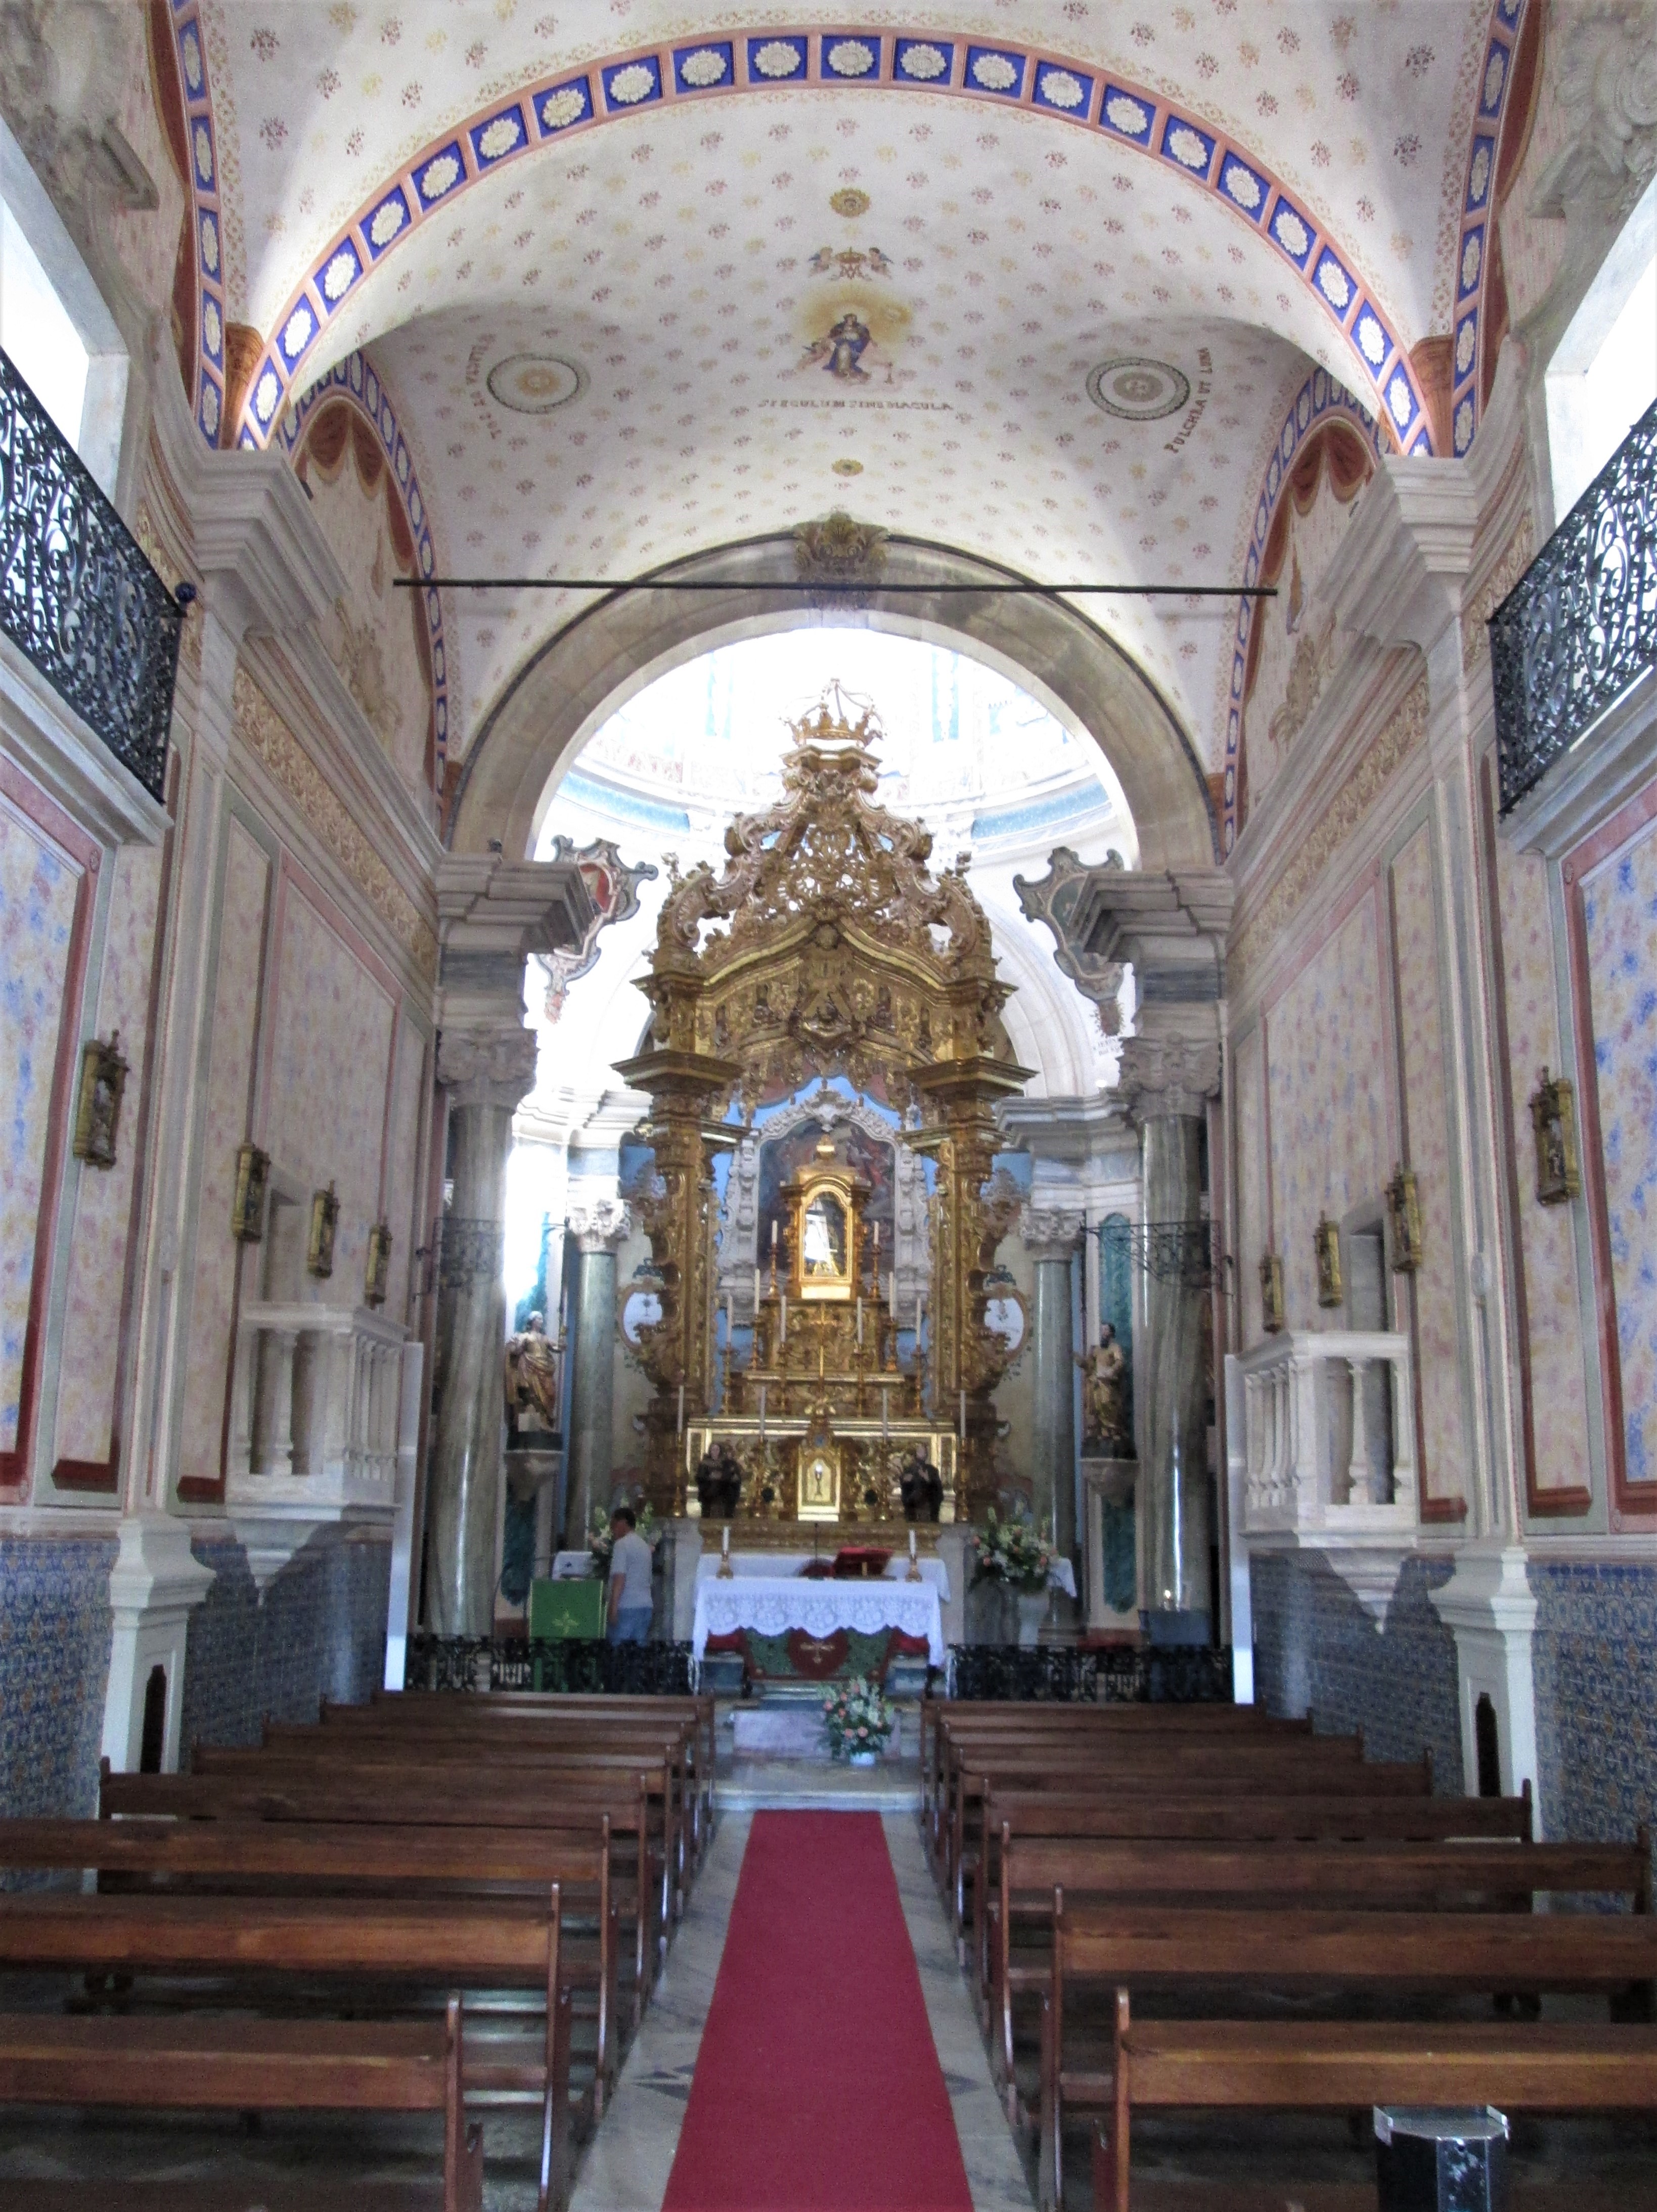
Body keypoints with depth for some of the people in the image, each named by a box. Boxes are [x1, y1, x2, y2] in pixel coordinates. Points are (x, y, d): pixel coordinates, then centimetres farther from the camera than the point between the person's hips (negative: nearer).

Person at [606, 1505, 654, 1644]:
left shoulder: (622, 1544, -6)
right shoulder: (645, 1546, 19)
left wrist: (613, 1609, -16)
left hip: (627, 1607, -8)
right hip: (645, 1605, 8)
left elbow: (619, 1579, -15)